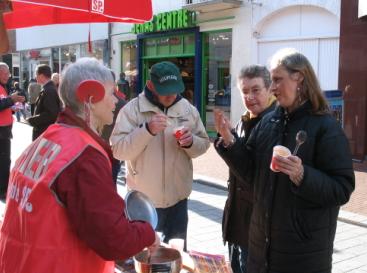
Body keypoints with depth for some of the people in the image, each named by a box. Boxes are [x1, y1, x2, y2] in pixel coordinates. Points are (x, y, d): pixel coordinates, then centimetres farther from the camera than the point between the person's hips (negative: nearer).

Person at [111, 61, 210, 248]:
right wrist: (147, 129, -28)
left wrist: (190, 142, -16)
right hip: (143, 199, -3)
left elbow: (203, 144, 7)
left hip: (178, 197, 4)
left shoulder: (188, 109, 1)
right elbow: (118, 150, -16)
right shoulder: (132, 109, -11)